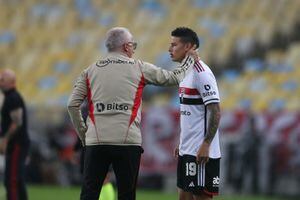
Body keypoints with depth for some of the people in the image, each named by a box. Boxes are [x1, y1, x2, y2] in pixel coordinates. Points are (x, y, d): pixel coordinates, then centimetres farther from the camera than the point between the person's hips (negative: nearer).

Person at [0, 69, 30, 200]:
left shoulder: (13, 99, -14)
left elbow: (17, 123, -20)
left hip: (17, 145, -11)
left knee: (11, 181, -12)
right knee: (18, 181, 12)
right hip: (15, 145, 11)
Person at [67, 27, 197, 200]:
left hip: (96, 141, 2)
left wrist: (82, 132, 15)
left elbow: (73, 104, 5)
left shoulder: (90, 71, 10)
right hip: (128, 142, -1)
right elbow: (174, 77, 13)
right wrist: (190, 59, 31)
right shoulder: (139, 68, 6)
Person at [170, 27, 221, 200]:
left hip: (201, 152, -10)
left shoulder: (201, 73, -15)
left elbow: (216, 112, -19)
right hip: (187, 150, 10)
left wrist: (206, 145, -23)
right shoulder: (186, 72, 14)